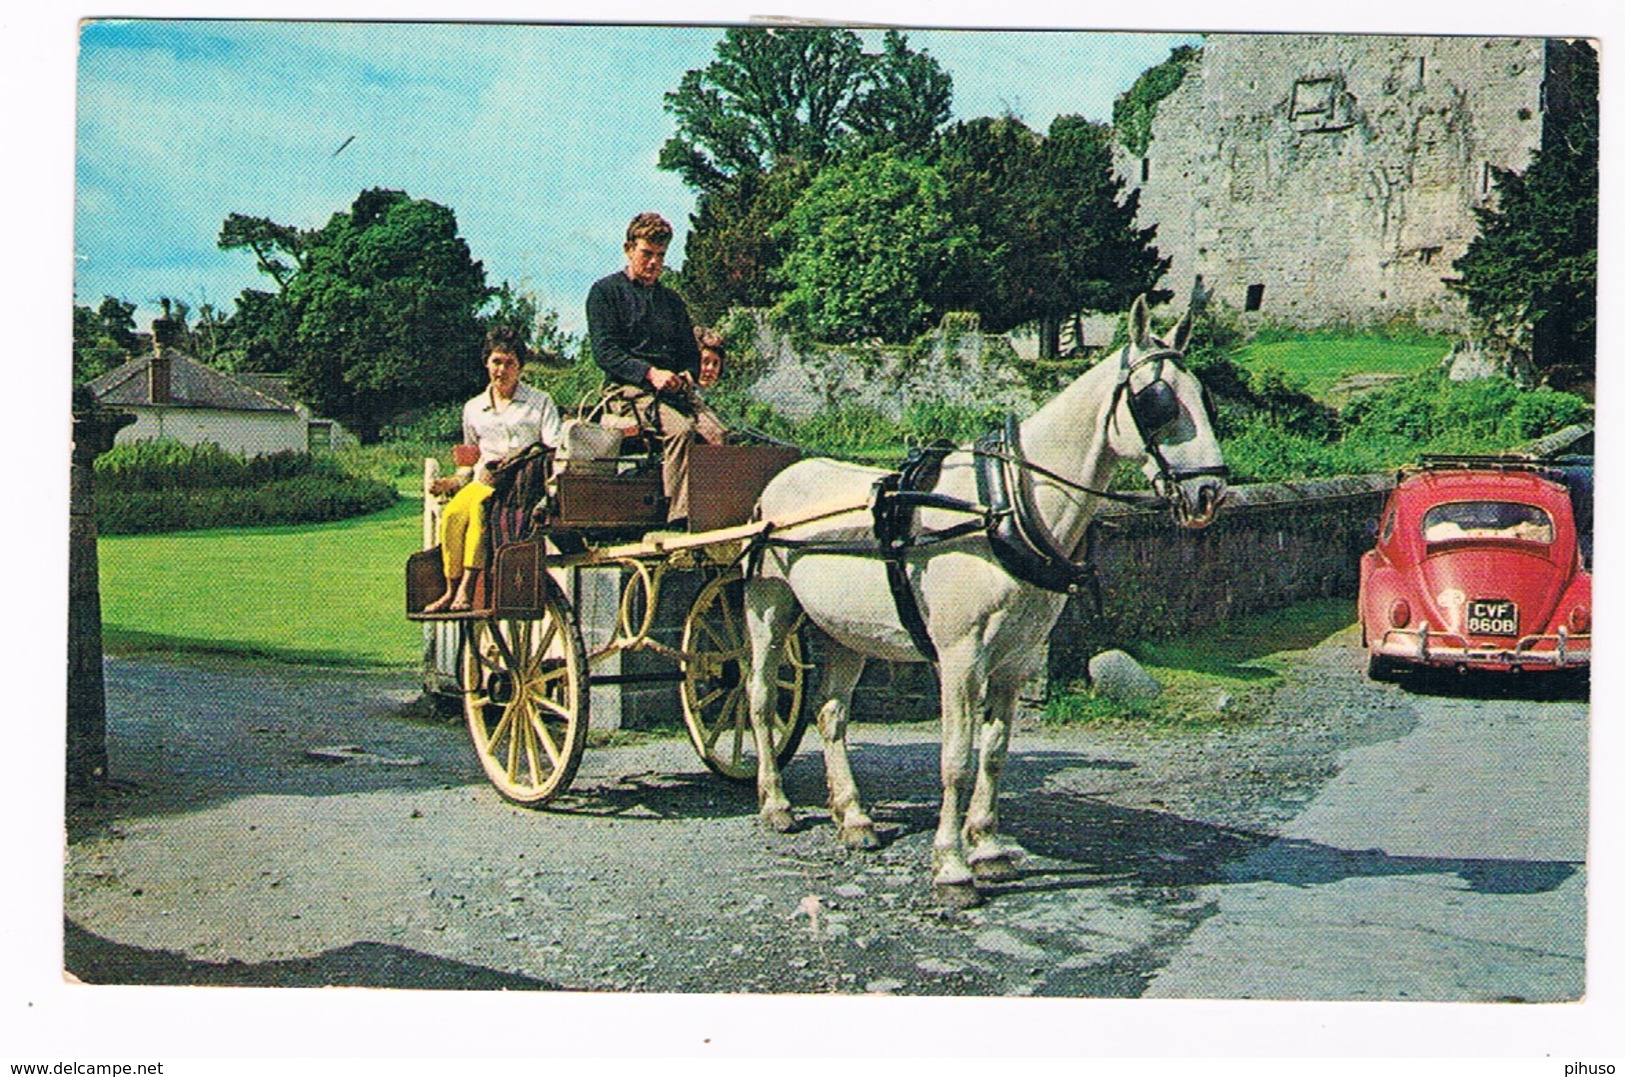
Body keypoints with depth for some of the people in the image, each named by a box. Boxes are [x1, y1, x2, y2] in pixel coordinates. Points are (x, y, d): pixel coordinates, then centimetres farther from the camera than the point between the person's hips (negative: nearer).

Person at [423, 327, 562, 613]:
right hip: (483, 482, 4)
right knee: (452, 515, -30)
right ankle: (451, 590, -27)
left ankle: (467, 588, -37)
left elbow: (557, 451, 3)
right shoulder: (473, 409, 23)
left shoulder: (540, 402, 13)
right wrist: (450, 483, 7)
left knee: (480, 504, -35)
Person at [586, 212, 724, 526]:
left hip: (677, 390, 5)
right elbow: (604, 351, -3)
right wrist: (650, 373, -17)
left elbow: (691, 351, 25)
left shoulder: (671, 299, 27)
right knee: (680, 429, -35)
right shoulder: (606, 291, 9)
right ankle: (678, 519, -38)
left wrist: (688, 374, -1)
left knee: (716, 434, -26)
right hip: (632, 390, -5)